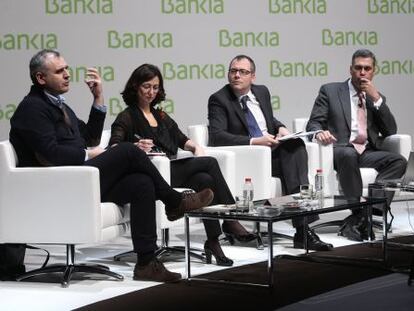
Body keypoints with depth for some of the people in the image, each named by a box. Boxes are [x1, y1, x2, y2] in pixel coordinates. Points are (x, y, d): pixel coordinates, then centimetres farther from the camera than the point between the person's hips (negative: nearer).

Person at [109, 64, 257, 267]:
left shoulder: (161, 116, 27)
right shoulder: (127, 117, 5)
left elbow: (181, 139, 29)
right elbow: (113, 148, -10)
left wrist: (195, 147, 5)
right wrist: (135, 147, -31)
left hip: (171, 170, 6)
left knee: (205, 179, -27)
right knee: (210, 163, -23)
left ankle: (213, 242, -29)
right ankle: (230, 221, -20)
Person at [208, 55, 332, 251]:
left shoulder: (262, 92, 15)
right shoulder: (219, 100, -3)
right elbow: (216, 136, -17)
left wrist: (280, 128, 6)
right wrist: (253, 141, -25)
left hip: (273, 149, 5)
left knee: (295, 145, -28)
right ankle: (303, 229, -27)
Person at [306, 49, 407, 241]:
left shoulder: (377, 98, 21)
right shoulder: (330, 91, 11)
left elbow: (390, 132, 9)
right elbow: (313, 123, 4)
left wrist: (376, 99, -1)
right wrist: (320, 132, -22)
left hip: (367, 153, 4)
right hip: (340, 150, -4)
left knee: (399, 161, -26)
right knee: (348, 155, -40)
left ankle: (356, 220, -33)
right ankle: (360, 213, -31)